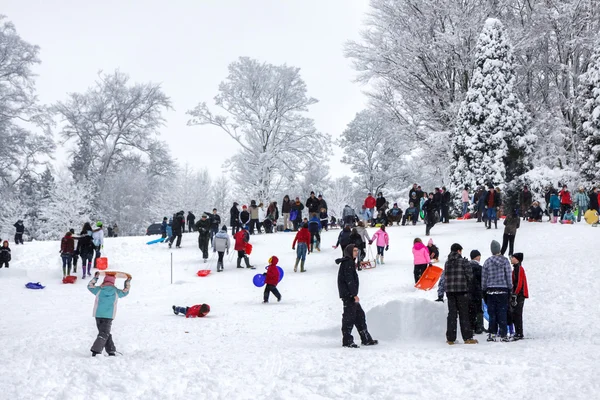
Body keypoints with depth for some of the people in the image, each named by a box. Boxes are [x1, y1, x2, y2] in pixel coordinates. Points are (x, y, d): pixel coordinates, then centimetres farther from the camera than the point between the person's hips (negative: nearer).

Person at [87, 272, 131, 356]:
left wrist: (95, 277, 28)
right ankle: (96, 350, -18)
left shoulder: (99, 289, 0)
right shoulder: (116, 291, 0)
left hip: (98, 315, 2)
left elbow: (90, 286, 19)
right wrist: (128, 282, 32)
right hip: (109, 316, -2)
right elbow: (125, 291, 20)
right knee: (104, 333, 0)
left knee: (105, 332, 14)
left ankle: (111, 350, 12)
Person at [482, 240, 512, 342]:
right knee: (502, 313, 2)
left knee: (492, 313, 6)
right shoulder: (505, 261, -3)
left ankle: (492, 334, 3)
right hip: (503, 290, -1)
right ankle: (503, 335, 0)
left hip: (490, 290, 1)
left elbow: (483, 278, 5)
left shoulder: (487, 262, 1)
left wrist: (483, 290, 13)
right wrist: (510, 288, 6)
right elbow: (509, 276, -2)